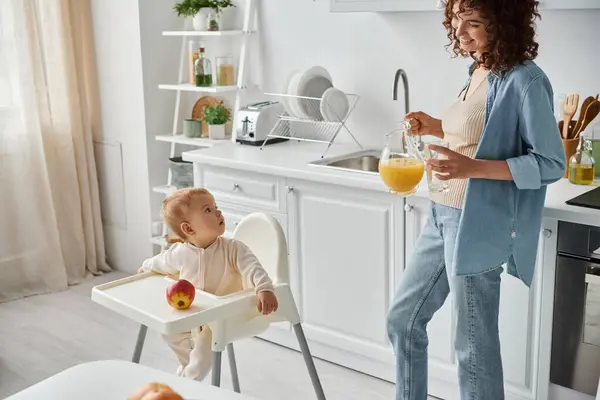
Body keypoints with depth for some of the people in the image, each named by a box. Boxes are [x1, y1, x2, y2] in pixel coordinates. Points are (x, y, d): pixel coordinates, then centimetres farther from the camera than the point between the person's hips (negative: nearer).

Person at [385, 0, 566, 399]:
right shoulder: (478, 72, 8)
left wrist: (473, 167, -27)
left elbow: (551, 164, -16)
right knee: (403, 319, 18)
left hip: (477, 226, -9)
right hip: (443, 217, 9)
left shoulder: (524, 80, -15)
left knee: (474, 346, 5)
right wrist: (439, 128, 5)